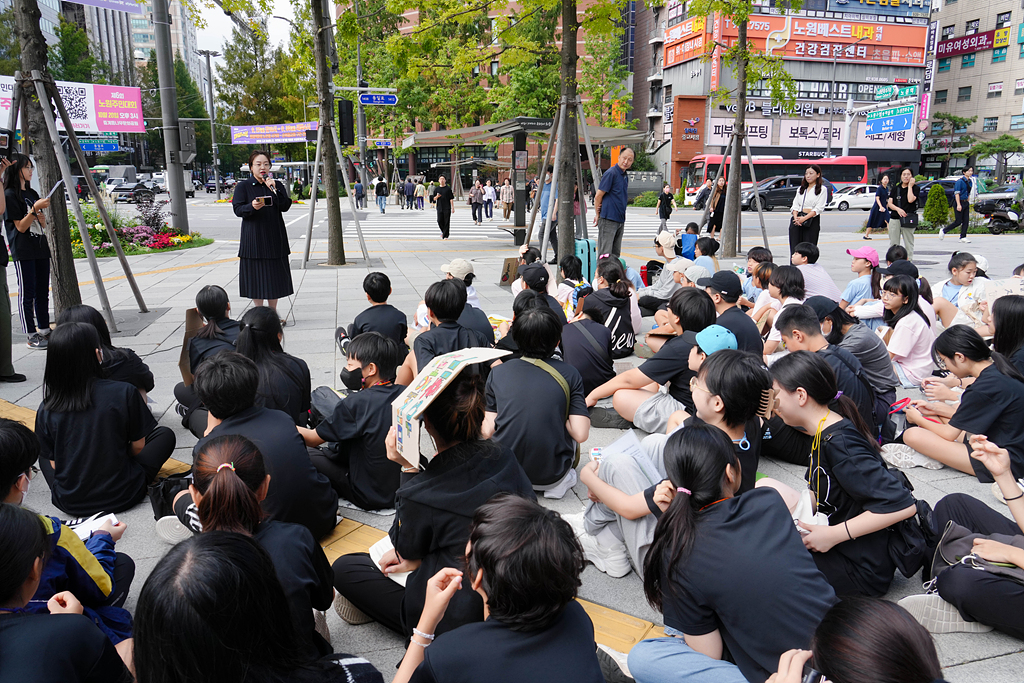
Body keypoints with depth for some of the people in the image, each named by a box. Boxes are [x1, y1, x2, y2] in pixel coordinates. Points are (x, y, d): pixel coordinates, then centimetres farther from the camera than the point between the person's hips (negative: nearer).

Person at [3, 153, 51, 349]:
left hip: (41, 248, 8)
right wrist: (35, 209, -22)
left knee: (42, 291, 10)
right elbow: (21, 227, -12)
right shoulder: (10, 195, -7)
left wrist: (41, 217, 0)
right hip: (23, 252, -8)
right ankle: (31, 336, 0)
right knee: (27, 293, -4)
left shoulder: (32, 193, 15)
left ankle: (44, 330, 18)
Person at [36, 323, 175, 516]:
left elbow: (54, 463, -3)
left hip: (68, 503, 0)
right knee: (165, 434, 16)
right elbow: (138, 447, -8)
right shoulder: (124, 393, -20)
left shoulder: (45, 411, -13)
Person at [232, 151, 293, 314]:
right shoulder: (243, 187, 3)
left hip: (275, 238, 2)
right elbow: (238, 209, -6)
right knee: (256, 274, -1)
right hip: (253, 238, -2)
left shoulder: (278, 186, 10)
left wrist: (274, 190, -14)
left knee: (274, 274, 6)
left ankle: (273, 310, 17)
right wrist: (252, 207, -25)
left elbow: (285, 206, -2)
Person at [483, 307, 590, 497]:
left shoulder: (498, 372, -1)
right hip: (550, 476, -2)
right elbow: (580, 435, -12)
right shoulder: (569, 374, -5)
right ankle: (561, 480, 5)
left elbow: (487, 431, -3)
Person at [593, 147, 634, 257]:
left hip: (620, 221, 8)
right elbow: (598, 196, -10)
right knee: (605, 254, -7)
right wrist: (598, 215, -2)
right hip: (608, 219, -8)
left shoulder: (625, 177, 15)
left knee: (616, 254, 12)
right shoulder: (611, 173, -10)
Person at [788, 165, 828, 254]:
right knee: (794, 248, -3)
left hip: (812, 221, -4)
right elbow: (795, 205, 13)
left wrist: (804, 218, -16)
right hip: (797, 221, 4)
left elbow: (818, 208, -6)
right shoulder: (800, 189, 20)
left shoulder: (822, 190, 4)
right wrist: (796, 217, -8)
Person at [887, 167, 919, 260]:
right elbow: (890, 203, 7)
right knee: (893, 244, 4)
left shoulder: (915, 188, 4)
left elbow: (910, 200, -14)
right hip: (894, 219, 3)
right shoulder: (895, 189, 14)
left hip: (908, 219, -3)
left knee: (908, 243, 0)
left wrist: (910, 186, -5)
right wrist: (898, 209, -13)